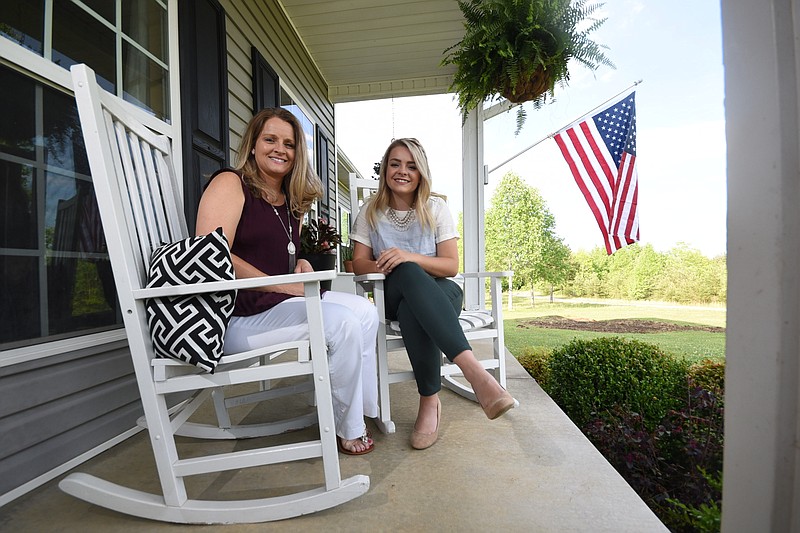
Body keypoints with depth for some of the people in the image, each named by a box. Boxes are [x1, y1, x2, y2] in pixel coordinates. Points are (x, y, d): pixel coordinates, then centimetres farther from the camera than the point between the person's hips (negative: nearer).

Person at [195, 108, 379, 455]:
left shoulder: (292, 201, 16)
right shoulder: (230, 184, -7)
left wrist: (301, 266, 3)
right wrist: (286, 286, -21)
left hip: (279, 304, 8)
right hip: (238, 315, -8)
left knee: (365, 311, -3)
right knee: (343, 322, -22)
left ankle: (367, 407, 5)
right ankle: (348, 429, -1)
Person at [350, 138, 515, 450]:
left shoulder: (436, 208, 3)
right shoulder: (371, 211, 7)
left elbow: (451, 266, -5)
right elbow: (359, 263, 2)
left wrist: (409, 257, -25)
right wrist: (382, 266, -23)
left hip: (438, 294, 0)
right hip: (392, 297, 1)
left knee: (412, 311, -39)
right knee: (408, 274, -39)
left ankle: (430, 401, -30)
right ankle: (472, 369, -46)